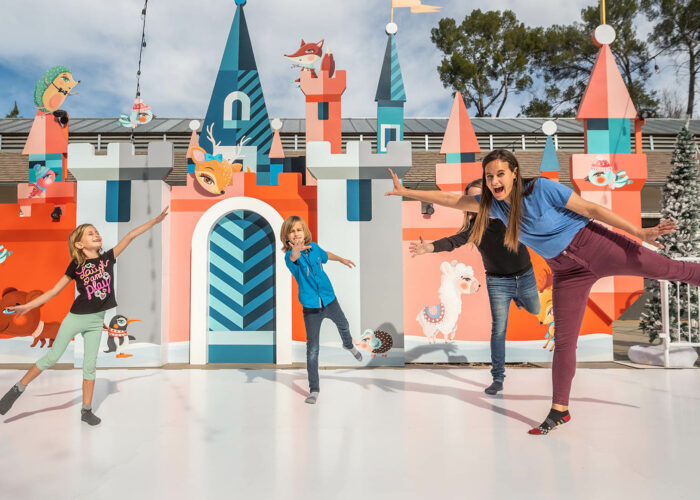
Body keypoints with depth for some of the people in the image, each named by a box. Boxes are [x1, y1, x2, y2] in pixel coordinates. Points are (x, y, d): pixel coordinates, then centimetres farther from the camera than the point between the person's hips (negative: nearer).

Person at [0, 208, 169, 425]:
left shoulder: (108, 258, 0)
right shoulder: (76, 265, -5)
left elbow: (130, 235, -4)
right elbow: (54, 291, 0)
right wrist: (27, 306, -3)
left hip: (96, 321, 2)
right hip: (75, 317, -2)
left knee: (90, 365, 7)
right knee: (51, 358, 4)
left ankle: (86, 410, 15)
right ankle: (17, 389, 23)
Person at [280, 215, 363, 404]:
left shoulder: (314, 247, -5)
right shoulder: (290, 255, -20)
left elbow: (325, 255, 19)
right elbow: (292, 259, -46)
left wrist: (341, 259, 35)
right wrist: (295, 253, -70)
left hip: (329, 300, 5)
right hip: (311, 307, -5)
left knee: (343, 326, 30)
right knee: (312, 349, -4)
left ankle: (348, 345, 65)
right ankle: (314, 389, 9)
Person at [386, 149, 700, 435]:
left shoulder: (542, 188, -16)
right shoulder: (493, 204, -1)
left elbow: (591, 209, -13)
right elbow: (450, 199, 3)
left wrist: (639, 232, -15)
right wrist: (405, 192, 2)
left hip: (593, 245, -3)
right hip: (567, 272, 4)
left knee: (666, 269, -14)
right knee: (564, 341, 5)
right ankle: (560, 410, 13)